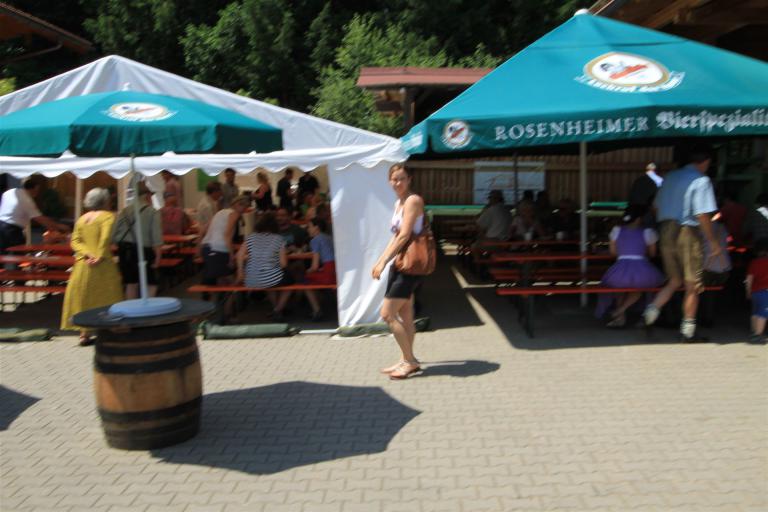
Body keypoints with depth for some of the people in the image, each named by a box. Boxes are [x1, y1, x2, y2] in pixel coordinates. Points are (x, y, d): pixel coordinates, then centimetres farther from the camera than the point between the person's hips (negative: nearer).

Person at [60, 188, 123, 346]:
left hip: (82, 265, 6)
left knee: (83, 298, 12)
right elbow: (106, 238, -21)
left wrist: (87, 254, -7)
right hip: (103, 265, -6)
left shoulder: (82, 218, 13)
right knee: (105, 299, 3)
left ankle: (84, 334, 15)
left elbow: (75, 241, 3)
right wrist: (100, 256, -16)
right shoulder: (108, 216, -6)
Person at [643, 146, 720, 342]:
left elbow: (657, 207, 15)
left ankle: (652, 310, -3)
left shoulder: (670, 177, 10)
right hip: (688, 233, -6)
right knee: (692, 285, 6)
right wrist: (713, 241, -9)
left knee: (674, 281, 18)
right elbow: (702, 216, -16)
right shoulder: (701, 181, -10)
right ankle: (688, 331, 12)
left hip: (666, 232, 6)